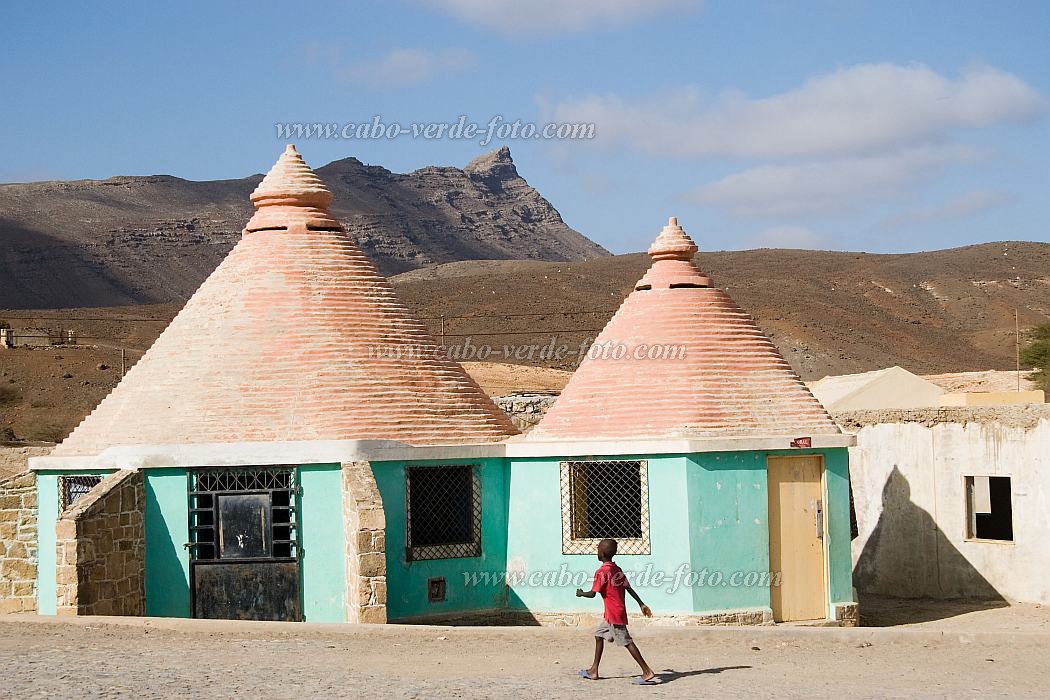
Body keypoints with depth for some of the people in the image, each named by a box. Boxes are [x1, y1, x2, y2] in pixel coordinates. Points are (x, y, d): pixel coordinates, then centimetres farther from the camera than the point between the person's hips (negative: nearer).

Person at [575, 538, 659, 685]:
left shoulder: (601, 572, -15)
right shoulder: (617, 569, 10)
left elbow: (592, 594, -15)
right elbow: (629, 588, 11)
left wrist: (581, 594, 5)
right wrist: (641, 604, 14)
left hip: (614, 613, -9)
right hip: (612, 614, 9)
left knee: (626, 641, -9)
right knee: (599, 634, 19)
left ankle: (647, 672, -12)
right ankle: (594, 670, 23)